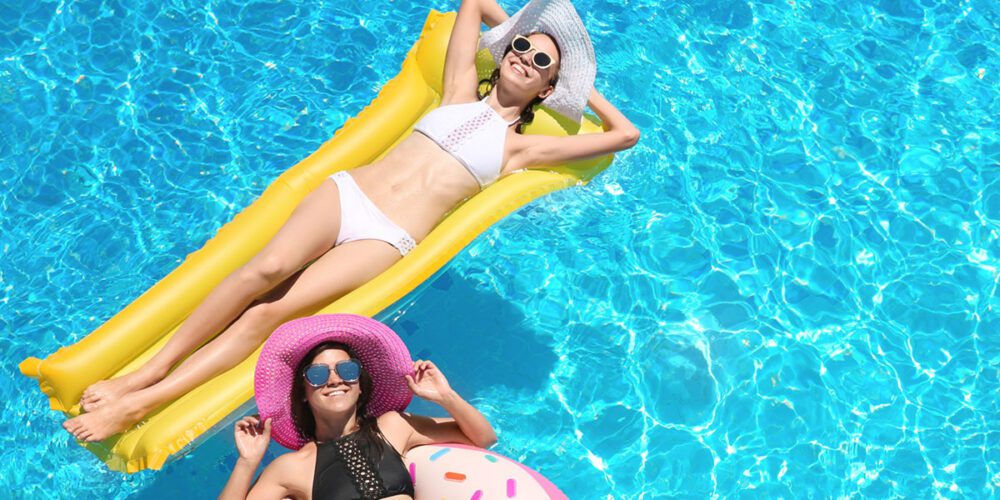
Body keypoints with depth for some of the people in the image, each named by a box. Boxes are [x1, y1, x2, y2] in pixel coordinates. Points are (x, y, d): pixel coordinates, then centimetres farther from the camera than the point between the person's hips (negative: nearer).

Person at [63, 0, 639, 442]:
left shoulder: (522, 146, 12)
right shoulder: (461, 94, 19)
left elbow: (625, 135, 11)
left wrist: (582, 86, 22)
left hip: (387, 240, -2)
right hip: (348, 191, 3)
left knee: (272, 311, -21)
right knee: (266, 268, -26)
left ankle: (142, 403, -25)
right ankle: (149, 369, -19)